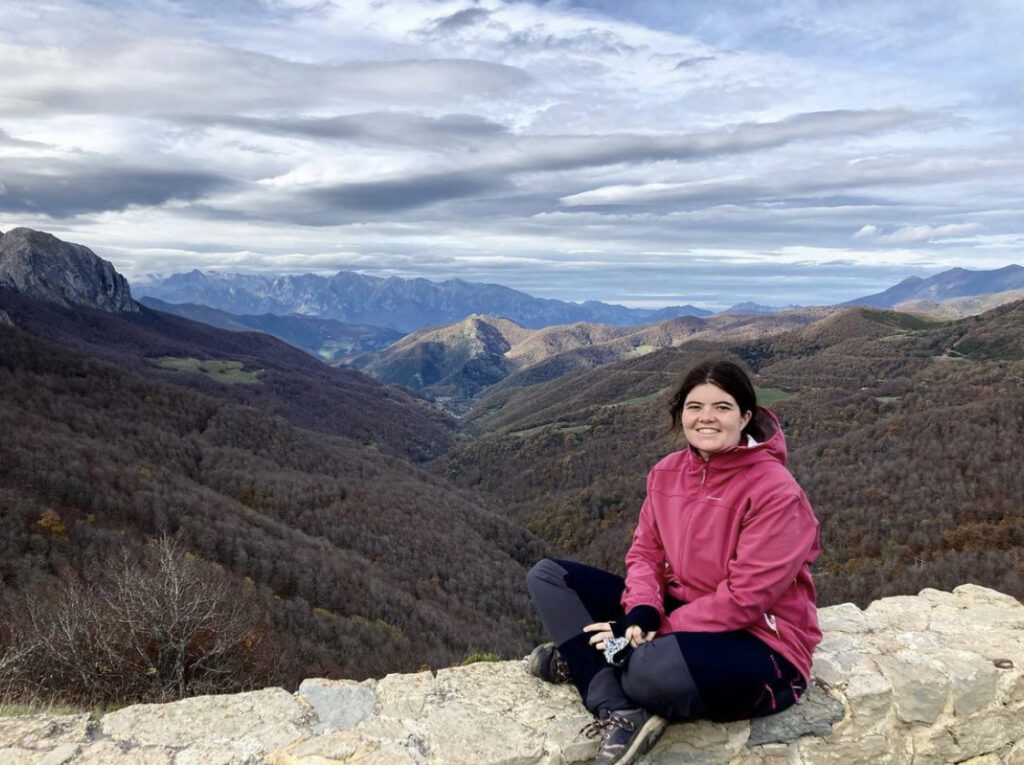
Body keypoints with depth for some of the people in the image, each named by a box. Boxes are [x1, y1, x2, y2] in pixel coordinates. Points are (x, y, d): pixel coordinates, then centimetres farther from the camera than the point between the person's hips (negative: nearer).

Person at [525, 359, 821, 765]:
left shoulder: (776, 491, -20)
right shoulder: (667, 472, 0)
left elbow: (745, 599, -22)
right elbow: (645, 551, 3)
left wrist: (655, 631, -22)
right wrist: (641, 614, -18)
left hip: (759, 641, -7)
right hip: (679, 611, 7)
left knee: (654, 670, -42)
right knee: (547, 576, -5)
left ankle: (584, 661, -7)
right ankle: (620, 713, -19)